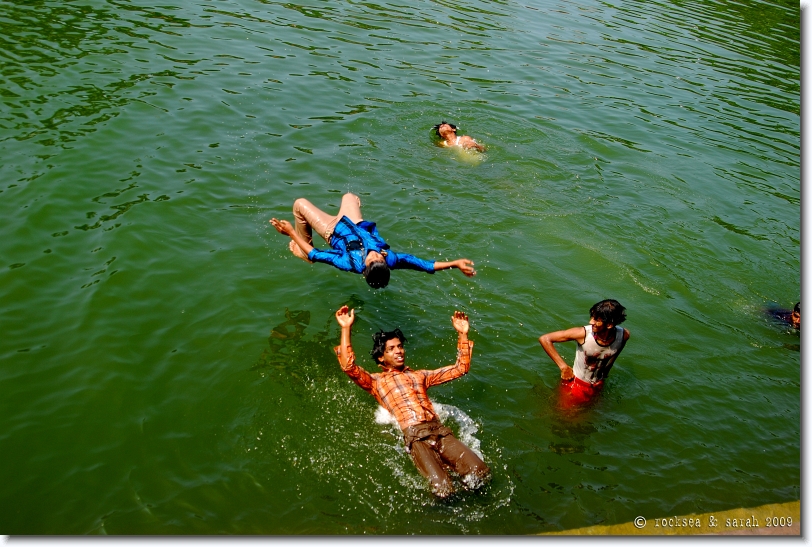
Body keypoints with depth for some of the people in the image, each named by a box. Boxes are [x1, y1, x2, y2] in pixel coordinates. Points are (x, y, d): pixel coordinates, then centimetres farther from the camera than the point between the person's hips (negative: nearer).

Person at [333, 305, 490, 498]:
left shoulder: (420, 375, 30)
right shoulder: (375, 381, 19)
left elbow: (461, 368, 31)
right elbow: (348, 366, 0)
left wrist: (462, 334, 24)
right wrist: (346, 329, -3)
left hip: (440, 430, 4)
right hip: (415, 436, -4)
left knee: (481, 474, -15)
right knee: (443, 490, -25)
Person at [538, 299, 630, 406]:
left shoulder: (624, 335, -22)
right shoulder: (583, 333, -32)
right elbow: (544, 339, -29)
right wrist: (564, 367, -26)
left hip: (598, 387, 3)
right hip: (576, 384, -3)